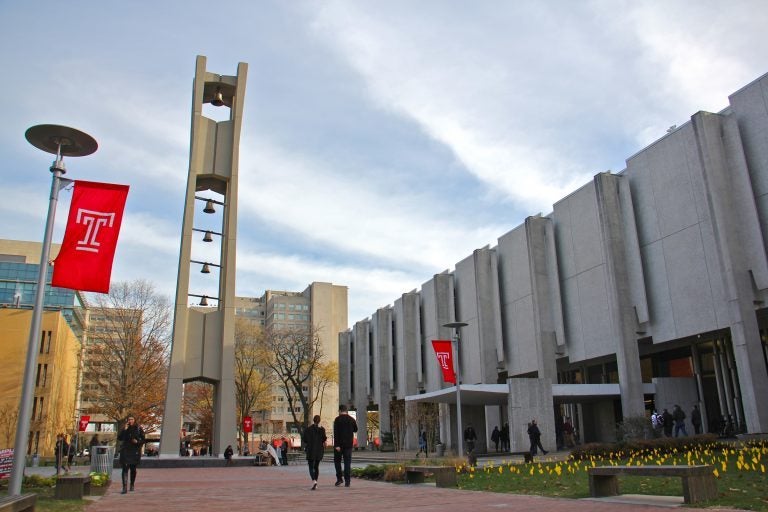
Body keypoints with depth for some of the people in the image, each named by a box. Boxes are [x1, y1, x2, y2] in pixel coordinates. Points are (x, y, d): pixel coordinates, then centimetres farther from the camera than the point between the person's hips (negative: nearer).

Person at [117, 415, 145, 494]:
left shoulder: (138, 429, 1)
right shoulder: (125, 429, 4)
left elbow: (143, 440, 5)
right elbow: (119, 438, -7)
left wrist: (137, 442, -14)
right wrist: (125, 430, -14)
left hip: (135, 451, 0)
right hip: (125, 451, 0)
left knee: (133, 469, 11)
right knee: (125, 469, -10)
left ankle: (132, 485, 28)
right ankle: (125, 488, -14)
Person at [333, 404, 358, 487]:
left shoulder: (338, 419, -8)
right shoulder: (351, 419, 5)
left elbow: (336, 433, -15)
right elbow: (355, 429, 20)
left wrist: (336, 445, -16)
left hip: (339, 444, -3)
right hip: (349, 444, 3)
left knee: (337, 461, 12)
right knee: (347, 462, 4)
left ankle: (339, 478, 5)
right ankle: (347, 481, 0)